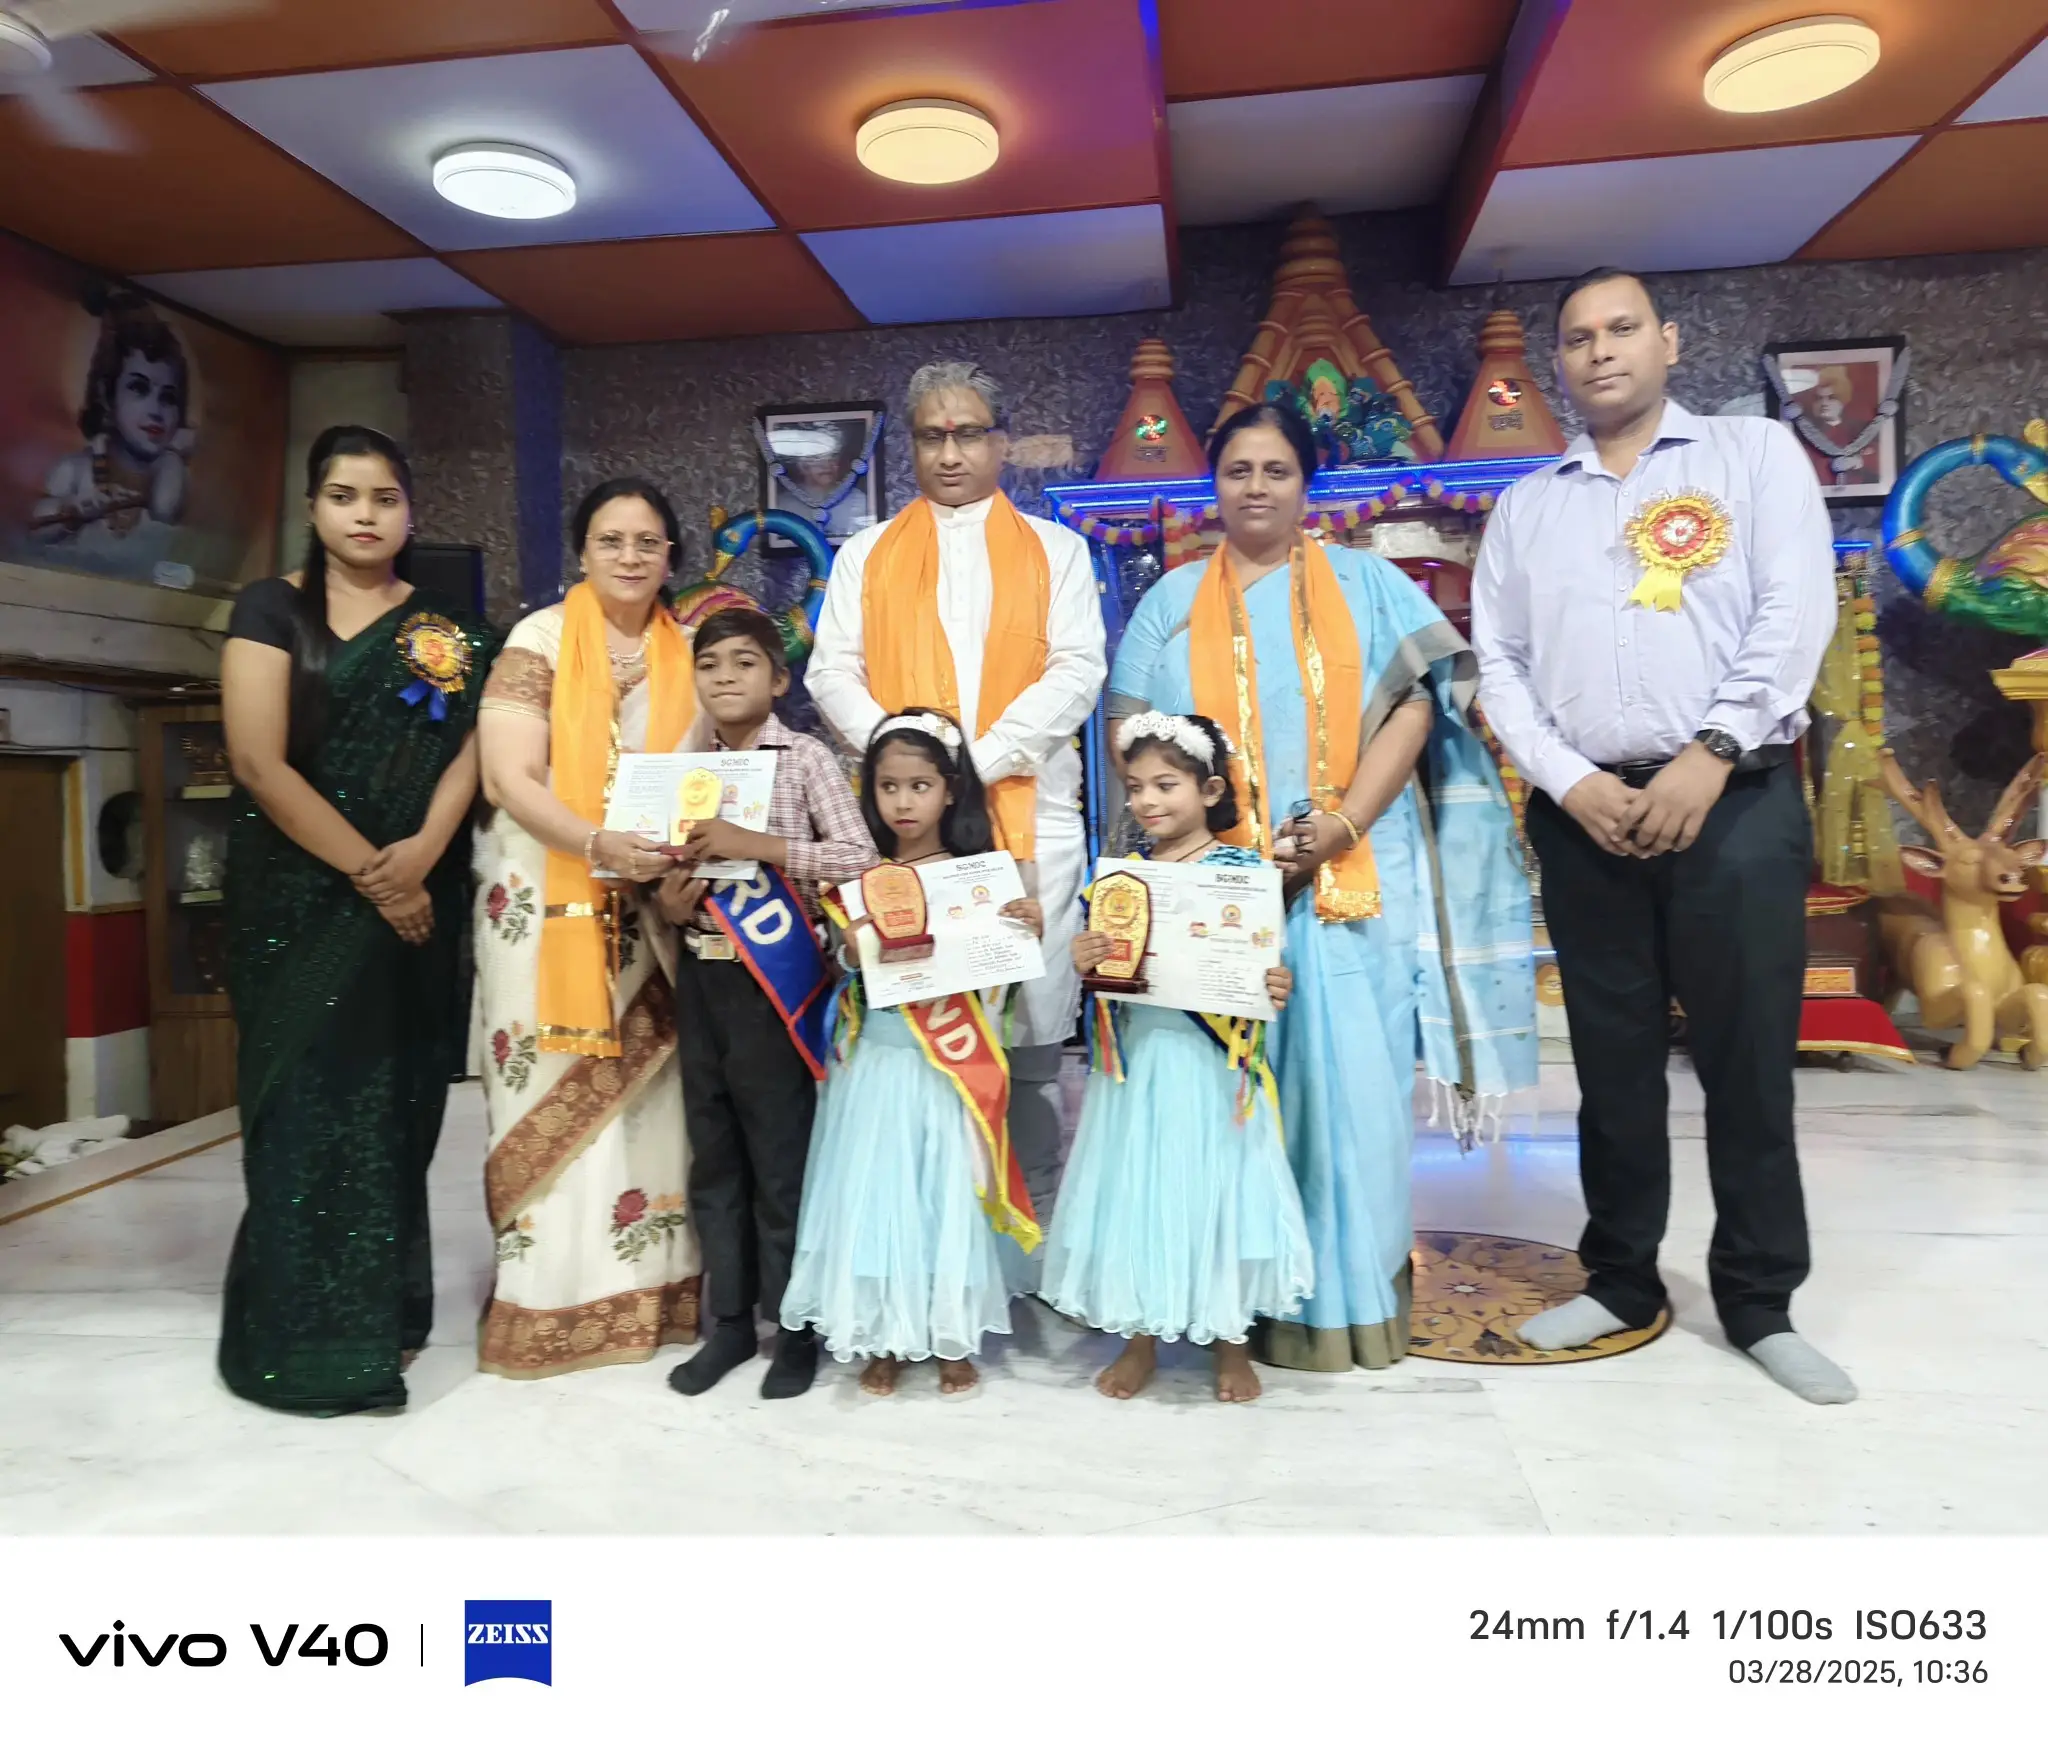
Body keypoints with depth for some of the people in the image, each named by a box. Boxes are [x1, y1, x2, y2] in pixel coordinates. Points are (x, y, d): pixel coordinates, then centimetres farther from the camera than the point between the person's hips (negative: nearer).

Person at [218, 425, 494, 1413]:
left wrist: (419, 854, -18)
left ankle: (380, 1315, 21)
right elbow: (259, 762, -10)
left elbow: (469, 746, -1)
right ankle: (303, 1338, 12)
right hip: (297, 900, -3)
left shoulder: (443, 632, 9)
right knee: (308, 1101, 0)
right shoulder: (270, 610, 0)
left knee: (391, 1102, 8)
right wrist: (369, 872, -14)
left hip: (415, 902, 3)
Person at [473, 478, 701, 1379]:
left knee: (645, 1090, 5)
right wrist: (600, 844, -28)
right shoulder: (539, 640, -4)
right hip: (547, 900, -3)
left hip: (652, 906, 4)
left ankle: (648, 1289, 17)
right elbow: (509, 779, -13)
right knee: (555, 1095, 0)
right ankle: (552, 1302, 11)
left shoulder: (687, 654, 8)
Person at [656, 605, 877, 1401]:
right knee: (713, 1159, 12)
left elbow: (859, 856, -16)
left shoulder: (805, 757, -5)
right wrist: (669, 902, -3)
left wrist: (754, 843, -22)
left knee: (782, 1158, 3)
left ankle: (795, 1326, 18)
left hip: (774, 982, -5)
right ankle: (730, 1319, 26)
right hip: (702, 979, 6)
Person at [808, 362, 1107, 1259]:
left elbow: (1077, 672, 2)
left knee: (1030, 1031, 0)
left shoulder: (1055, 550, 14)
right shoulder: (866, 556, 17)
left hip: (1026, 813, 0)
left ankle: (1035, 1225, 12)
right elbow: (834, 674, 8)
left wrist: (982, 757, -11)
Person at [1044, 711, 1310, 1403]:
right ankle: (1140, 1338, 27)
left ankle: (1230, 1341, 26)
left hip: (1210, 1062, -3)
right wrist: (1084, 964, -12)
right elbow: (1101, 973, 8)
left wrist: (1273, 991, -24)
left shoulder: (1242, 870, -5)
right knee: (1135, 1190, 10)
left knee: (1215, 1188, 6)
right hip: (1137, 1058, 3)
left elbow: (1263, 964, -4)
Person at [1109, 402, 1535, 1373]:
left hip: (1356, 876, 0)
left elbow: (1413, 709, 0)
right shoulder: (1173, 601, 13)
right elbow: (1133, 734, 4)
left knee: (1350, 1077, -2)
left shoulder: (1368, 585, 12)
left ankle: (1354, 1296, 11)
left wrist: (1340, 830, -13)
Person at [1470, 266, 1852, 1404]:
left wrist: (1711, 755, -14)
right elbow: (1497, 663, 8)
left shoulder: (1754, 455, 9)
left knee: (1747, 1057, 2)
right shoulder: (1526, 505, 15)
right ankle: (1620, 1279, 22)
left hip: (1735, 800, -2)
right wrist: (1571, 783, -7)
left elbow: (1795, 611, -3)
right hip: (1585, 814, 2)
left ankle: (1760, 1301, 17)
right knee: (1614, 1061, 9)